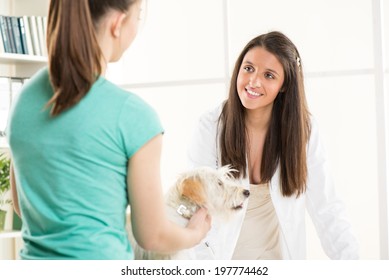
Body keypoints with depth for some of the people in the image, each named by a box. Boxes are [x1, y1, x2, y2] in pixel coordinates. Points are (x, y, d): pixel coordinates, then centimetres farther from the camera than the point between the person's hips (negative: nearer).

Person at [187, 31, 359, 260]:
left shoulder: (304, 128, -13)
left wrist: (351, 261, -26)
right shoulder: (211, 126, -17)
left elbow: (326, 209, -15)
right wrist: (205, 261, -32)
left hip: (279, 255, 2)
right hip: (222, 257, -2)